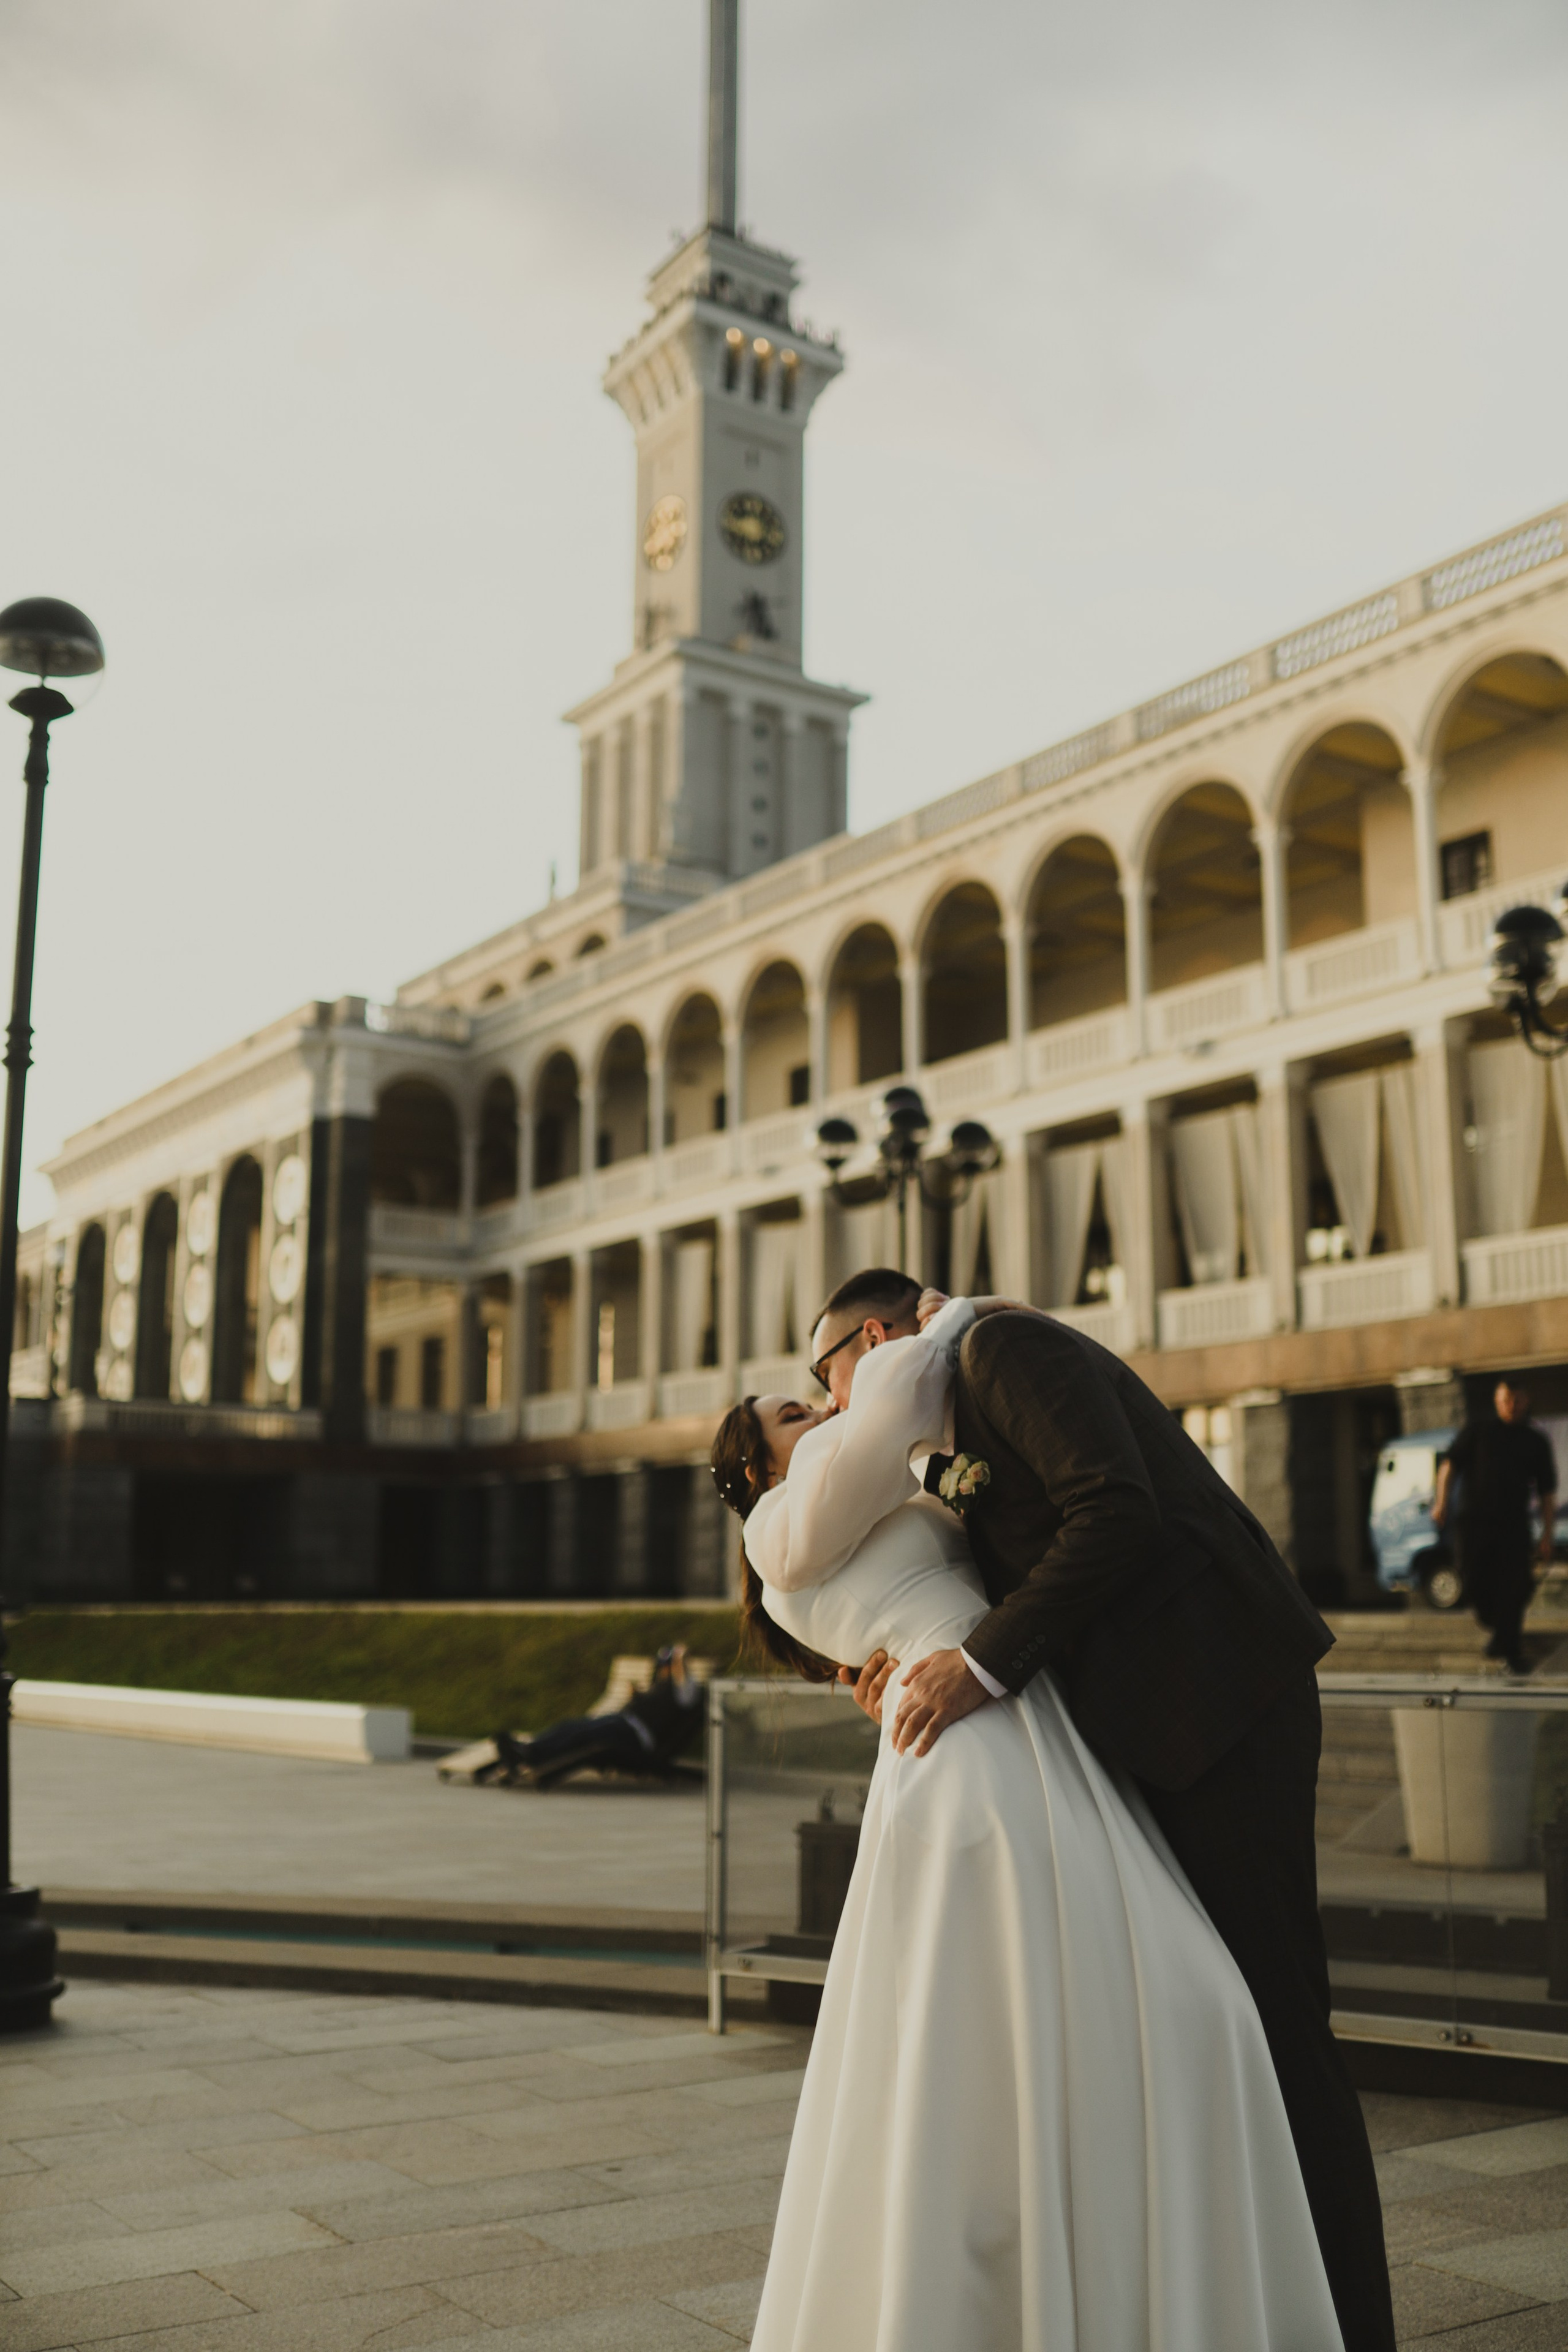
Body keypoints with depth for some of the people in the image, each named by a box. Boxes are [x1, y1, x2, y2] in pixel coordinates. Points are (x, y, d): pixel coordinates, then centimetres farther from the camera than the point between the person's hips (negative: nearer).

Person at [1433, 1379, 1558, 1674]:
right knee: (1475, 1583, -2)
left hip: (1513, 1525, 1)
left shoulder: (1536, 1441, 13)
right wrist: (1442, 1500, -11)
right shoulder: (1479, 1427, 9)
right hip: (1473, 1520, -1)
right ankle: (1498, 1628, 26)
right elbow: (1450, 1463, 3)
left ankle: (1511, 1652, 1)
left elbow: (1547, 1492, 14)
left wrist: (1548, 1535, 6)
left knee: (1513, 1589, -8)